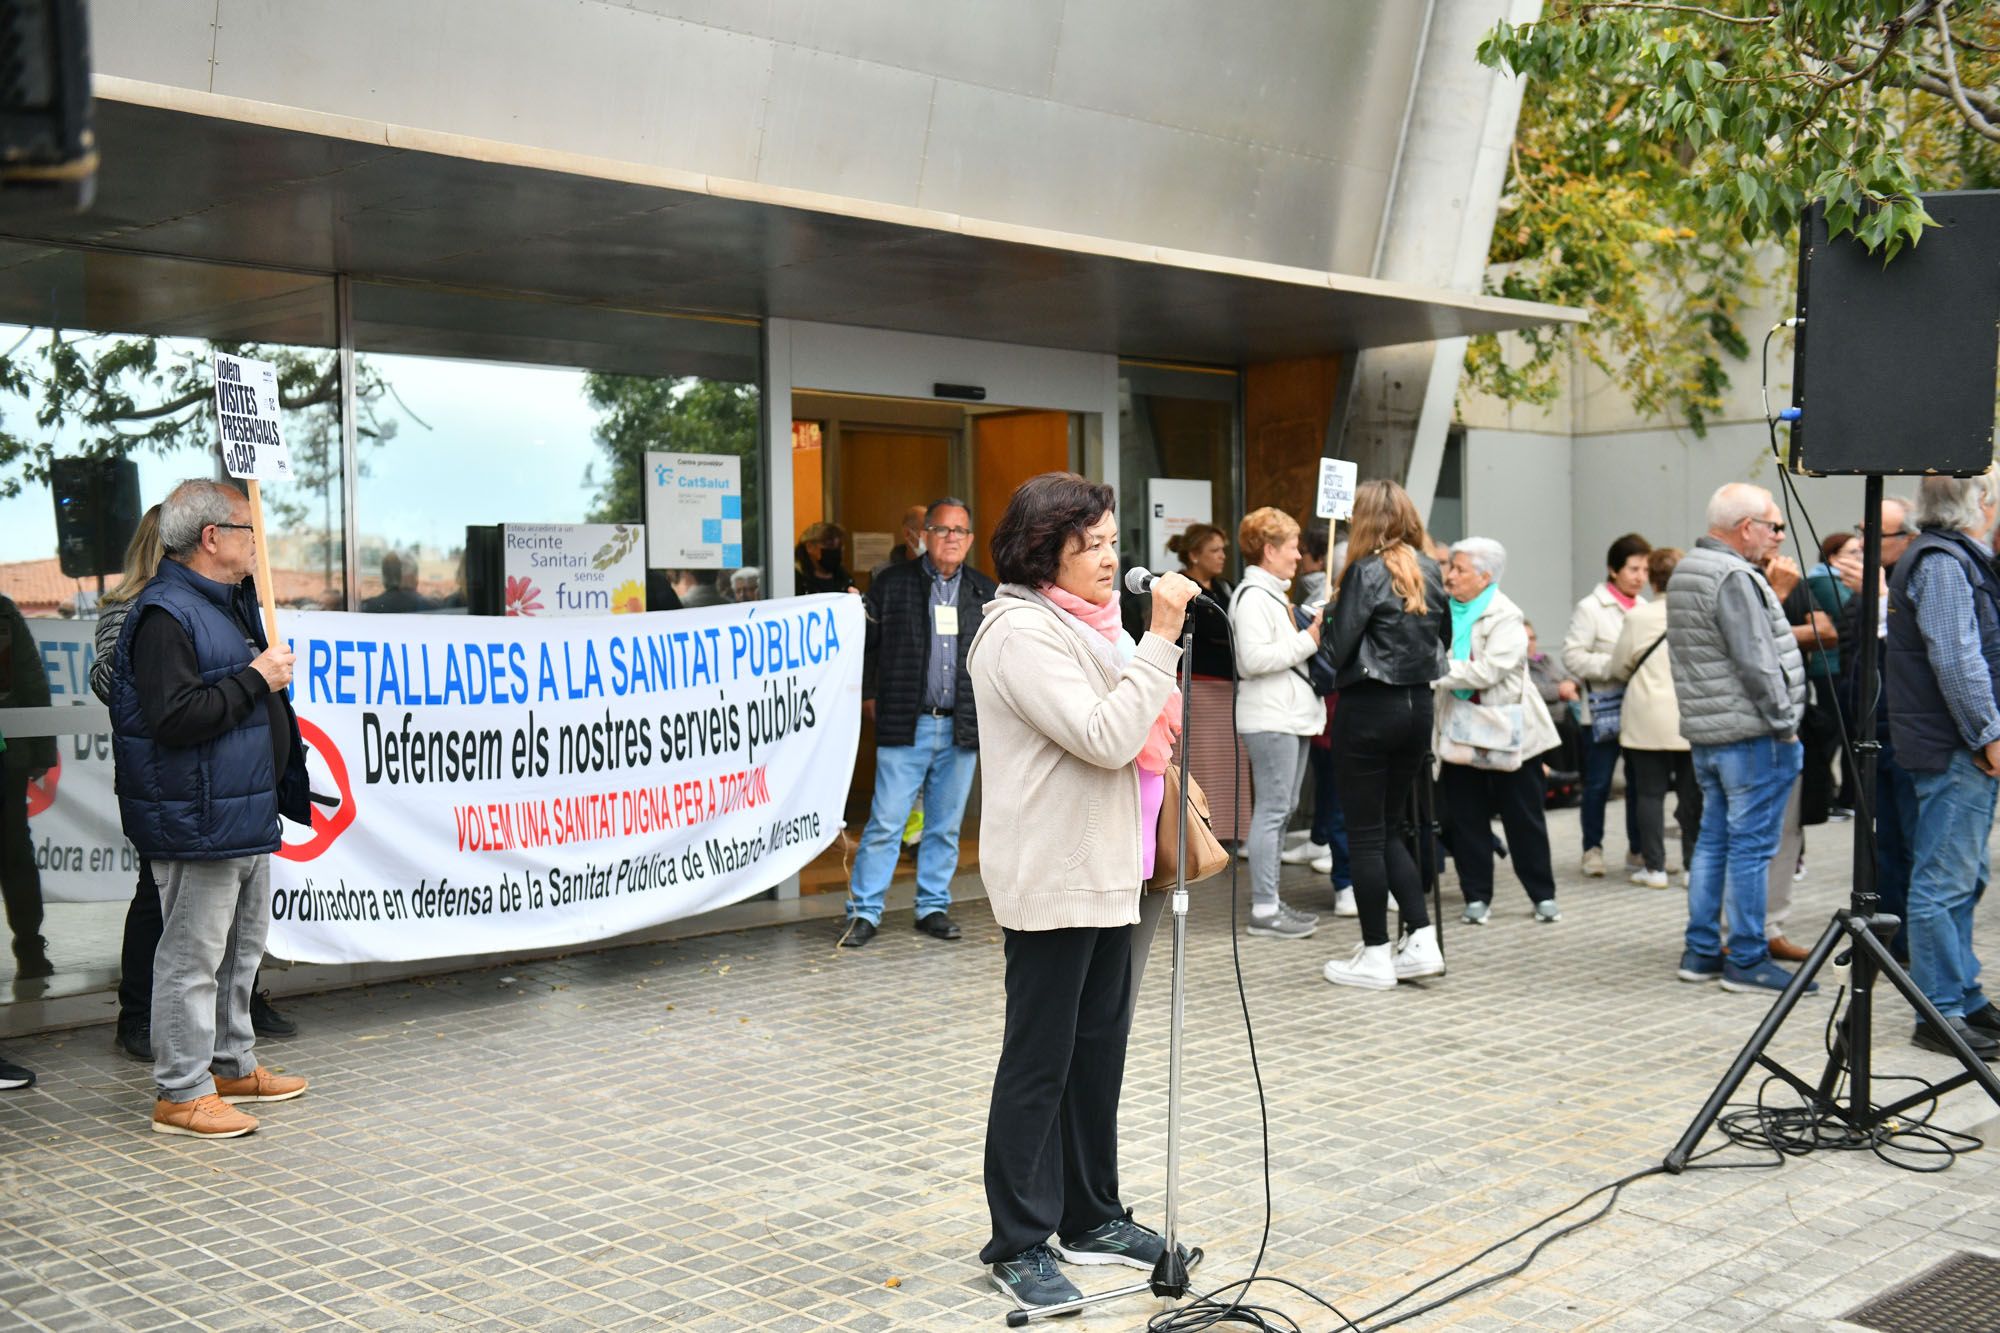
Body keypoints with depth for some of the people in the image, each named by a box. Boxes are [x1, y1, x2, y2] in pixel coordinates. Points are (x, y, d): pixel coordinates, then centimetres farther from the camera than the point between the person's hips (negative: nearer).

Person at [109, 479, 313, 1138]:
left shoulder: (228, 604, 16)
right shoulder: (165, 614, -17)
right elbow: (173, 717, -27)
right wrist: (255, 679, -21)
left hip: (246, 813, 11)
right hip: (197, 824, -11)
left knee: (243, 948, 19)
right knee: (193, 955, -4)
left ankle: (232, 1065, 32)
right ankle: (181, 1093, 4)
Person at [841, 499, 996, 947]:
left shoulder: (986, 594, 11)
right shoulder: (891, 583, 1)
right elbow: (865, 644, 4)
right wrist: (868, 697, 0)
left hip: (962, 728, 3)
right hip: (906, 726, -3)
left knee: (946, 825, 10)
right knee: (886, 822, -4)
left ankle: (933, 907, 21)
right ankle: (864, 911, 4)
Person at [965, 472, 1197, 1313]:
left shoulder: (1085, 625, 15)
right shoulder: (1022, 631, -15)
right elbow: (1103, 737, -23)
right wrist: (1161, 638, -22)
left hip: (1109, 872, 9)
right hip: (1052, 881, -9)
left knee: (1097, 1054, 14)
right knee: (1038, 1066, -1)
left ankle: (1090, 1218, 25)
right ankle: (1018, 1244, 8)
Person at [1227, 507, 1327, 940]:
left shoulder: (1275, 594, 19)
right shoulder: (1252, 596, -13)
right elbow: (1254, 658, -24)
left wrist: (1314, 624, 11)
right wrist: (1308, 640, -18)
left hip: (1292, 714, 11)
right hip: (1269, 719, -11)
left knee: (1282, 809, 13)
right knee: (1272, 811, -8)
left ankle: (1271, 901, 19)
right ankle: (1264, 910, -4)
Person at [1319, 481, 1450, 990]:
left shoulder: (1367, 571, -14)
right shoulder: (1429, 571, 6)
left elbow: (1337, 649, -14)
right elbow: (1444, 636, 18)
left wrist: (1326, 622, 5)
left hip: (1369, 707, -7)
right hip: (1418, 704, 7)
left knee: (1365, 834, 2)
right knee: (1390, 829, 17)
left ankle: (1375, 957, 6)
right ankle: (1421, 938, 11)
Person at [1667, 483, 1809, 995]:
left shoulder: (1683, 573, 15)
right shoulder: (1735, 578, -16)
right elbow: (1756, 664, -20)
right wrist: (1784, 723, -11)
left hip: (1704, 731, 9)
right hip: (1750, 733, -9)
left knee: (1713, 840, 14)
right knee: (1751, 846, -3)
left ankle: (1700, 952, 18)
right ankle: (1747, 961, 2)